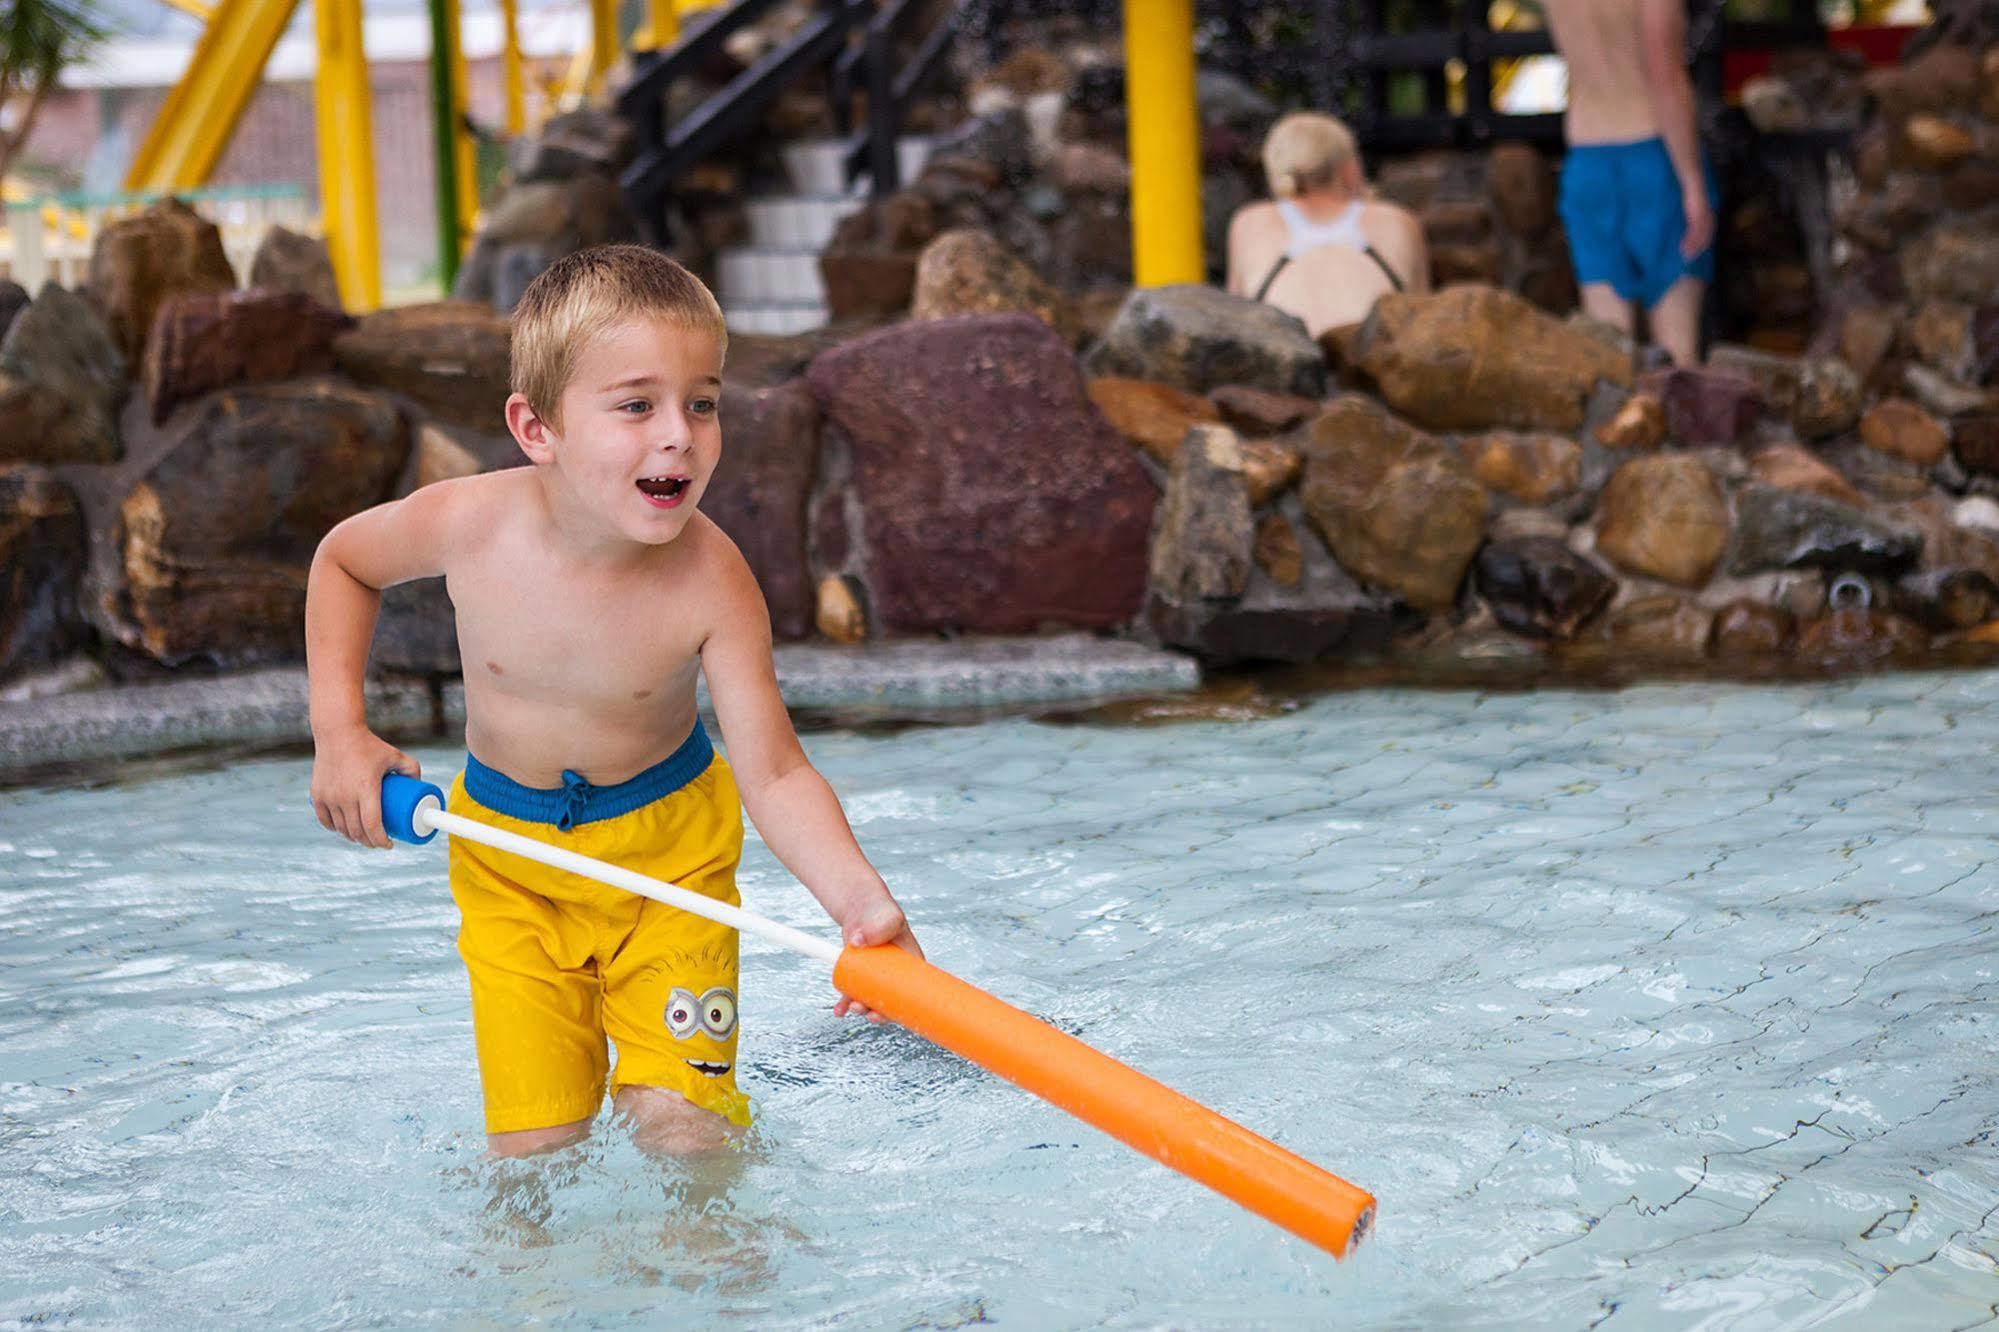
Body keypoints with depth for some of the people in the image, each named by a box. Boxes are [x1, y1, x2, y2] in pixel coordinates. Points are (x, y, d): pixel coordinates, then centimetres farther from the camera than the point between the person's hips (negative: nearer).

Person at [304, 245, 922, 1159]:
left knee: (677, 1119, -8)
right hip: (507, 850, 1)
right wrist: (340, 734, -4)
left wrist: (859, 899, -43)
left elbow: (774, 773, -25)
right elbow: (344, 559, 3)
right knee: (534, 1143, -2)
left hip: (668, 851, -1)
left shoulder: (710, 580, -25)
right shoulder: (471, 526, -21)